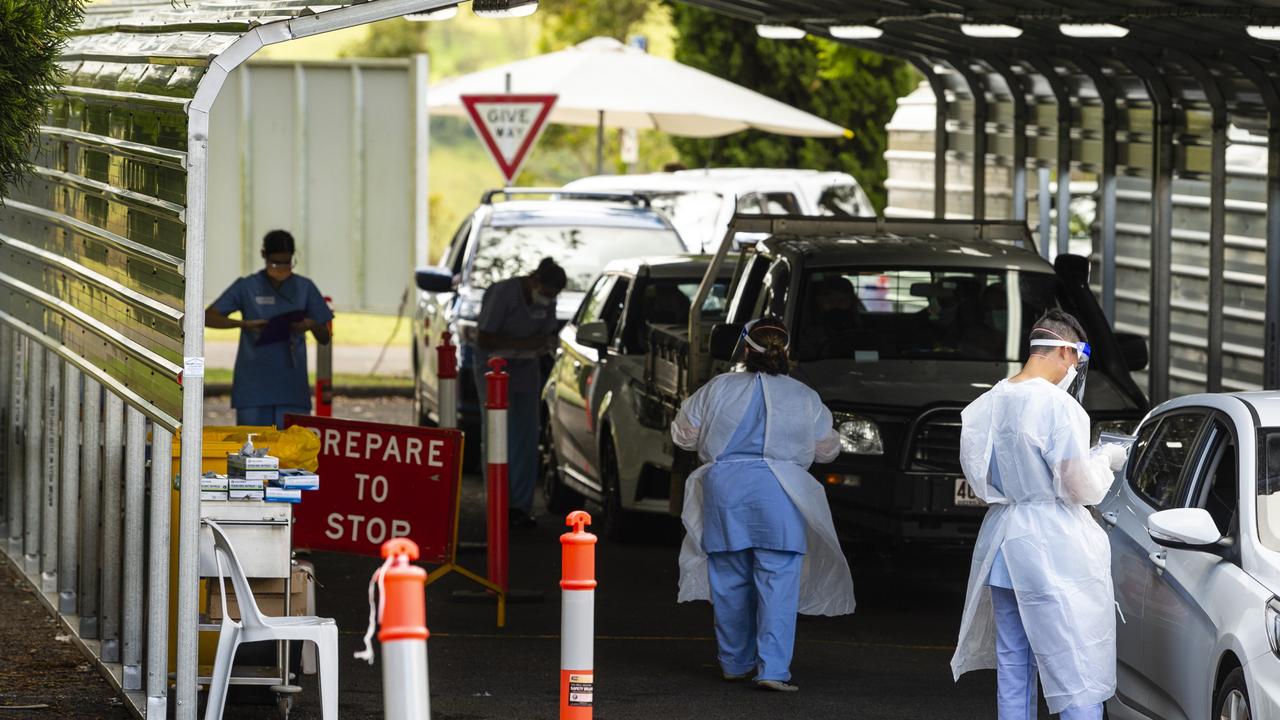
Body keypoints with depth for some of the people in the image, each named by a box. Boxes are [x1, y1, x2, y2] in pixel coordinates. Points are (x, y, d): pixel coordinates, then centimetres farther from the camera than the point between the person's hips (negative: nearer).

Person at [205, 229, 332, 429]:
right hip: (253, 388, -1)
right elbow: (208, 317, -2)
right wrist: (244, 324, -17)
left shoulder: (305, 289, 6)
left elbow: (324, 338, 10)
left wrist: (312, 326, -14)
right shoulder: (246, 288, 3)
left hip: (291, 388, 1)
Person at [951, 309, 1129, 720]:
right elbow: (1080, 486, -14)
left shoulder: (989, 404, 6)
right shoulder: (1058, 406, -16)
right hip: (1054, 548, -7)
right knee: (1079, 670, -5)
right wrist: (1105, 461, 5)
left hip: (1002, 544, 7)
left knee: (1012, 666, 12)